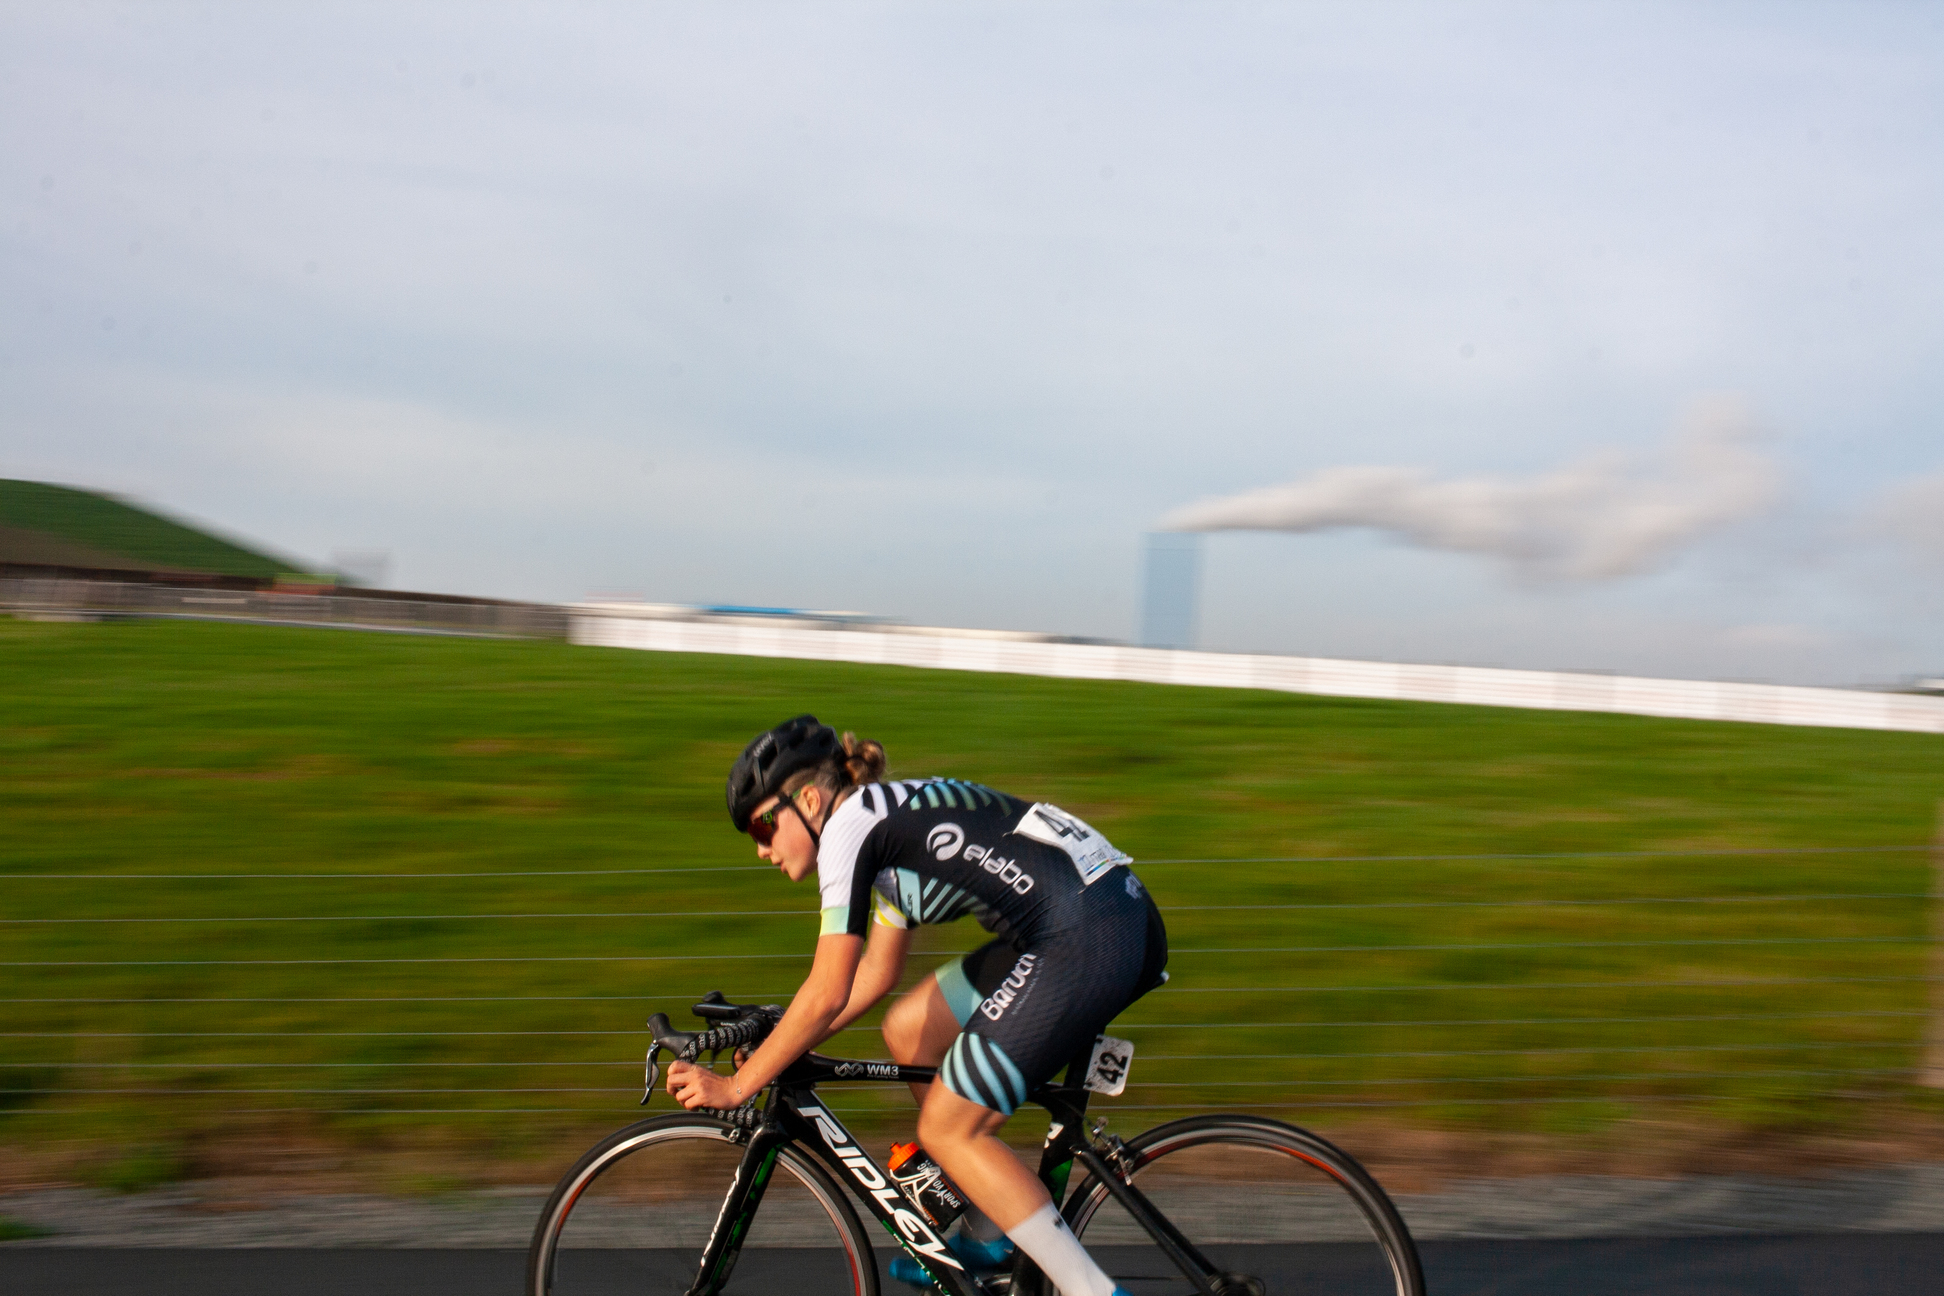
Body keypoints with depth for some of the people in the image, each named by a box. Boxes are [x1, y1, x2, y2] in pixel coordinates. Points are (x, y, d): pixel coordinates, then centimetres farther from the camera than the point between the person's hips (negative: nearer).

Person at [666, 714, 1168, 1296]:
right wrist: (775, 1049, 25)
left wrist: (738, 1085, -1)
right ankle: (986, 1239, 27)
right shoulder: (886, 823, 21)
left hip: (1089, 938, -10)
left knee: (946, 1129, -1)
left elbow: (828, 993, -10)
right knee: (908, 1031, 18)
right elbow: (876, 974, 28)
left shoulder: (850, 824, -6)